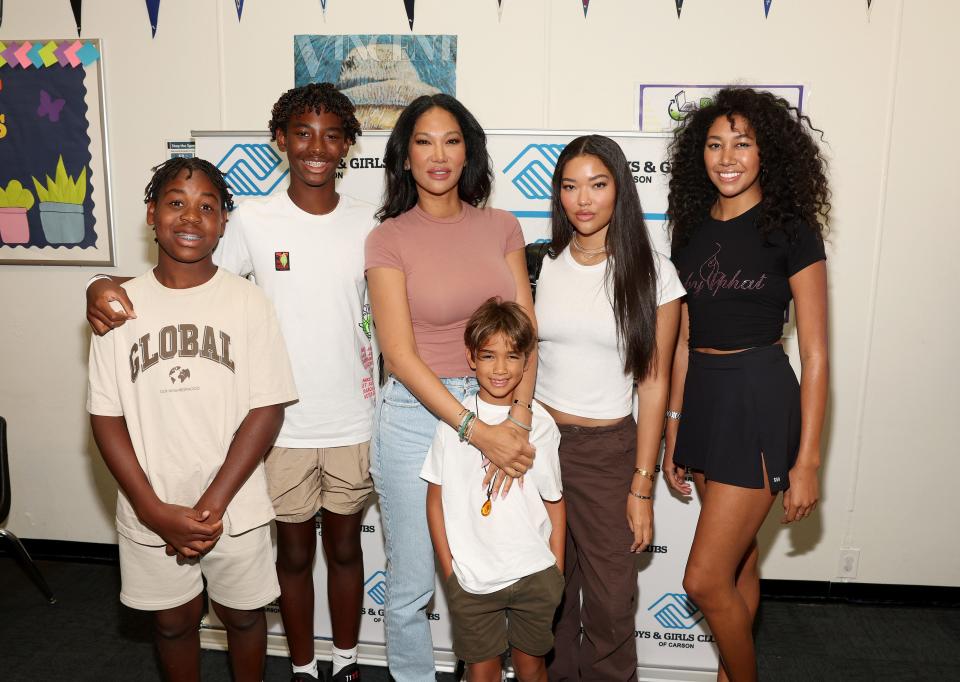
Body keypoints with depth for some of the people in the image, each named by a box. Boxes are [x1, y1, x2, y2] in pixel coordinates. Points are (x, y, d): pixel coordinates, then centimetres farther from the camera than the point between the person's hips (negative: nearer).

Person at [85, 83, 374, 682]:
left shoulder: (368, 223, -2)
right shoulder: (254, 221, -7)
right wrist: (108, 287, -21)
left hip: (353, 425, 1)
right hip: (284, 425, -1)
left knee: (345, 549, 18)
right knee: (295, 554, 17)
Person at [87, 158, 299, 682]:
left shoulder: (247, 301, -9)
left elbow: (267, 408, -10)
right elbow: (106, 415, -3)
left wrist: (212, 504, -15)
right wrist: (155, 510, -12)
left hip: (234, 508, -1)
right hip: (150, 512, 1)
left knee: (242, 615, 19)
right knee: (174, 622, 20)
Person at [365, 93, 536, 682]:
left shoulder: (501, 226, 4)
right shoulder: (389, 238, -6)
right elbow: (400, 354, -12)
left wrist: (518, 421, -15)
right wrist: (479, 431, -19)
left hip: (497, 407, 3)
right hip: (418, 413, -2)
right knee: (412, 586, 10)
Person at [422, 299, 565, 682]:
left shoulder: (540, 422, -3)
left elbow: (554, 501, 4)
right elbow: (436, 500, -1)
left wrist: (556, 572, 3)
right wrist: (449, 571, -2)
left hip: (534, 575, 1)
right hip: (471, 579, -1)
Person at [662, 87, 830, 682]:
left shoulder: (791, 229, -8)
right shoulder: (694, 228, 8)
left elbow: (815, 353, -8)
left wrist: (807, 459, -11)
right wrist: (674, 430, 11)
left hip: (759, 398, -5)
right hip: (702, 395, 6)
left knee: (705, 580, -2)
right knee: (738, 561, 20)